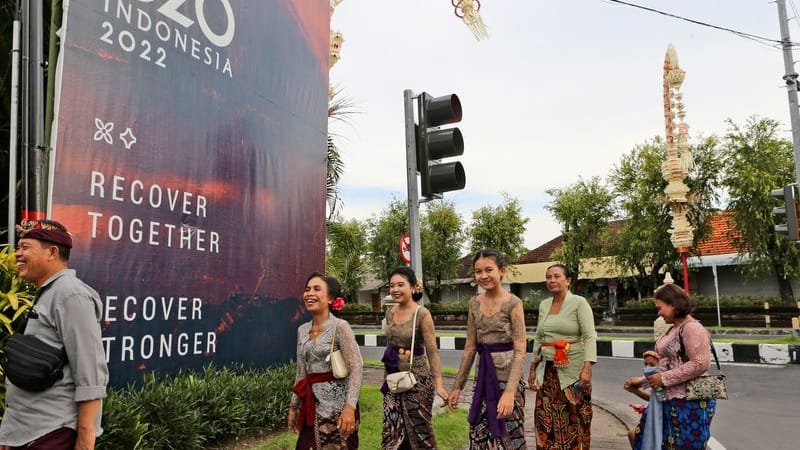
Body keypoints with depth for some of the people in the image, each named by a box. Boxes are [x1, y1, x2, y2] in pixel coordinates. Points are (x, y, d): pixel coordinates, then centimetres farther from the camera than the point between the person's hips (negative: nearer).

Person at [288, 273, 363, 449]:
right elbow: (301, 373, 14)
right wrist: (294, 406, 15)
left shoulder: (340, 326, -11)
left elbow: (356, 368, -17)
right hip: (311, 404, 6)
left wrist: (349, 407, -24)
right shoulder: (302, 330, 8)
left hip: (335, 403, -6)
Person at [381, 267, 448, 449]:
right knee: (392, 432, 5)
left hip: (417, 377, -5)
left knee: (419, 429, 6)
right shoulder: (390, 313, 4)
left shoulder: (422, 314, -14)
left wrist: (438, 384, -20)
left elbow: (432, 351, -15)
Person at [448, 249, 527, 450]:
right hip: (483, 379, 5)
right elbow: (470, 347, 10)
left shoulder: (513, 303, -11)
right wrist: (457, 386, 10)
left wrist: (510, 391, -24)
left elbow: (520, 352, -15)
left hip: (506, 378, -5)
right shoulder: (475, 303, 5)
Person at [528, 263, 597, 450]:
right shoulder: (543, 305, 11)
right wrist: (533, 368, 16)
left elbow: (590, 336, -12)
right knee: (546, 420, 5)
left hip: (573, 370, -5)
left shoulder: (579, 303, -6)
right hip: (549, 371, 5)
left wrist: (587, 368, -23)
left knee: (574, 421, 1)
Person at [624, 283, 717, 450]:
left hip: (690, 403, -10)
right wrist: (641, 381, 12)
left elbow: (700, 364, -24)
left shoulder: (692, 328, -15)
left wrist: (664, 379, -20)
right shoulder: (674, 329, 14)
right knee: (644, 436, 14)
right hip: (671, 400, 10)